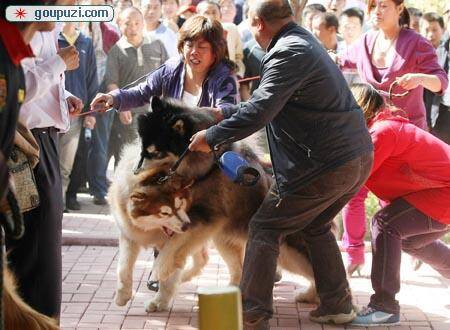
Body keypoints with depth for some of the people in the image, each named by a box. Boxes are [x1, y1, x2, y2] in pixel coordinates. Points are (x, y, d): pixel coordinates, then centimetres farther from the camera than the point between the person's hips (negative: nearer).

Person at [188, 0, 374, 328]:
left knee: (265, 229, 1)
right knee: (315, 226, 27)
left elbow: (259, 112, -23)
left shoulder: (288, 52, -15)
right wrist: (223, 113, 21)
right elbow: (270, 104, 23)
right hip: (359, 157, 10)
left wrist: (211, 137, -13)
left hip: (323, 165, -10)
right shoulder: (304, 42, 17)